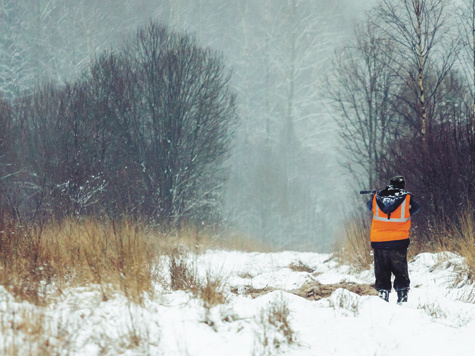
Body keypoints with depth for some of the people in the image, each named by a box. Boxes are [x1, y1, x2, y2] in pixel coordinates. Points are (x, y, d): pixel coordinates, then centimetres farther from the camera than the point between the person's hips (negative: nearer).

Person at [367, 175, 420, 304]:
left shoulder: (376, 198, 1)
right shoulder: (407, 198, -4)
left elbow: (369, 205, 22)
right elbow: (415, 208, 15)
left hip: (378, 241, 2)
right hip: (398, 241, -1)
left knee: (381, 272, 12)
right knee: (401, 272, 9)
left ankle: (383, 292, 7)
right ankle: (402, 295, 4)